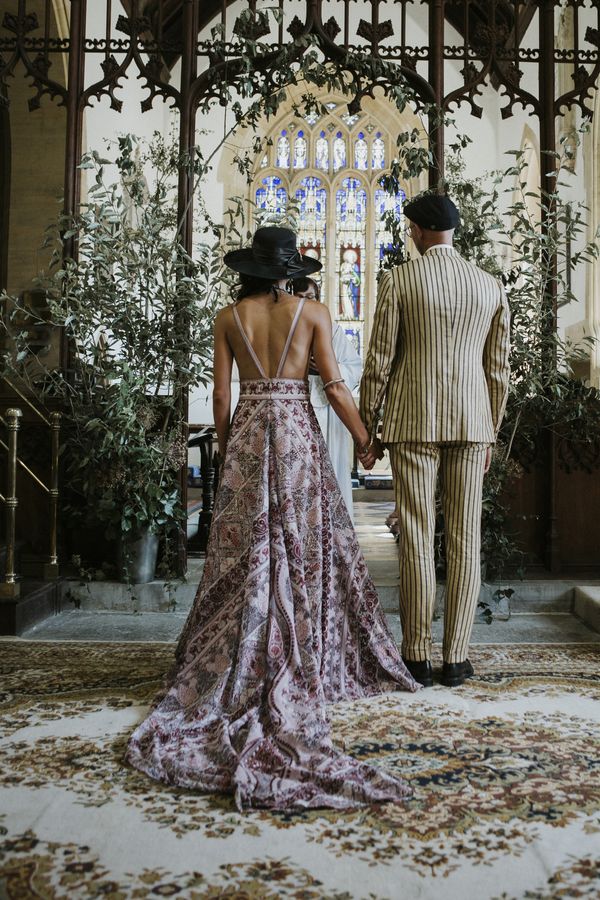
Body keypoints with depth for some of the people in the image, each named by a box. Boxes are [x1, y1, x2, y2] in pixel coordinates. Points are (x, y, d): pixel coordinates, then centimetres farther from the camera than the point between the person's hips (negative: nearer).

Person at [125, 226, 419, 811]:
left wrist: (227, 450, 16)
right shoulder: (312, 313, 1)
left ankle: (241, 669, 9)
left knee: (248, 551, 5)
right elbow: (334, 387, -3)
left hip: (247, 433, 2)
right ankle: (301, 667, 8)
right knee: (305, 547, 5)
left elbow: (221, 395, 5)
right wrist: (364, 440, 8)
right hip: (297, 431, -1)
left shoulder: (229, 317, 6)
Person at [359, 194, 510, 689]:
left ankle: (417, 657, 8)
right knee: (465, 542, 6)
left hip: (413, 422, -3)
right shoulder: (491, 286, 8)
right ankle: (456, 658, 12)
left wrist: (366, 427, 5)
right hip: (471, 423, 3)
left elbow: (379, 361, -4)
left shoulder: (398, 279, -2)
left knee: (417, 541, 1)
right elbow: (498, 369, 9)